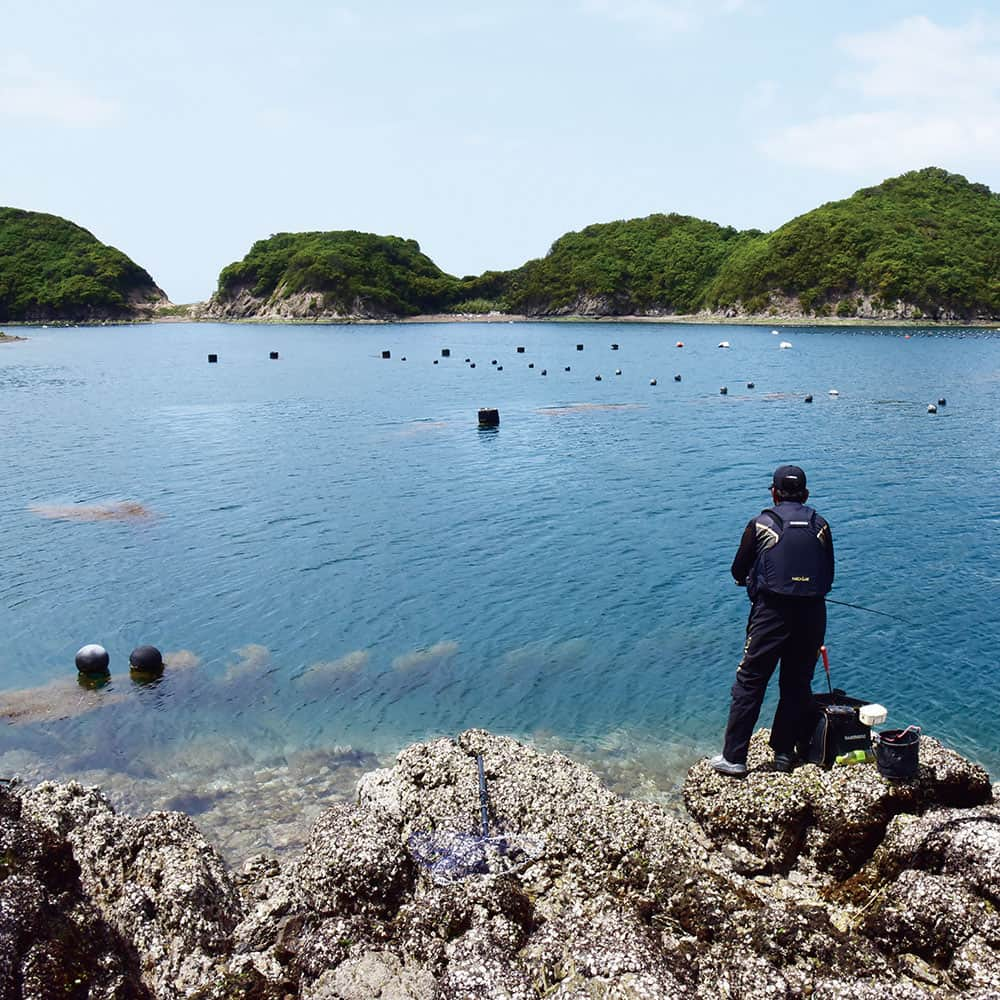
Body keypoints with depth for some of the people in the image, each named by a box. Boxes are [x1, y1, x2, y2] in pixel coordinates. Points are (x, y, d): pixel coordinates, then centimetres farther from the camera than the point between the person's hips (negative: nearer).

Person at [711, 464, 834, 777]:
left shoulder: (761, 524, -1)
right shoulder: (821, 527, 6)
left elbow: (738, 572, 5)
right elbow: (828, 576, 12)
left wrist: (753, 582, 27)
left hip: (771, 613, -3)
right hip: (812, 614, 3)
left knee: (749, 683, 2)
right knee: (798, 684, 14)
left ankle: (733, 757, 5)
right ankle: (785, 753, 21)